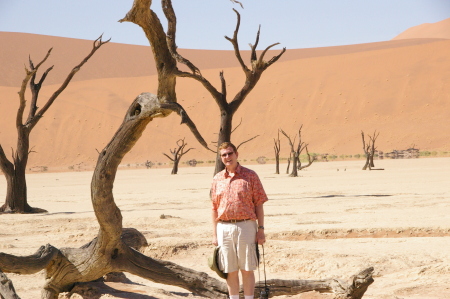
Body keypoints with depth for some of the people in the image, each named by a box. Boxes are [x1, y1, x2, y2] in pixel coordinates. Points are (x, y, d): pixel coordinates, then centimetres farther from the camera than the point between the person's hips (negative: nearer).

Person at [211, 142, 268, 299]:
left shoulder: (250, 175, 0)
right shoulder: (217, 179, 10)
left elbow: (259, 204, -1)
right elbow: (214, 208, 12)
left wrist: (261, 229, -6)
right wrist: (214, 234, 8)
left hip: (246, 226, -3)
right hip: (224, 229, 3)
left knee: (247, 270, 1)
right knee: (230, 271, 8)